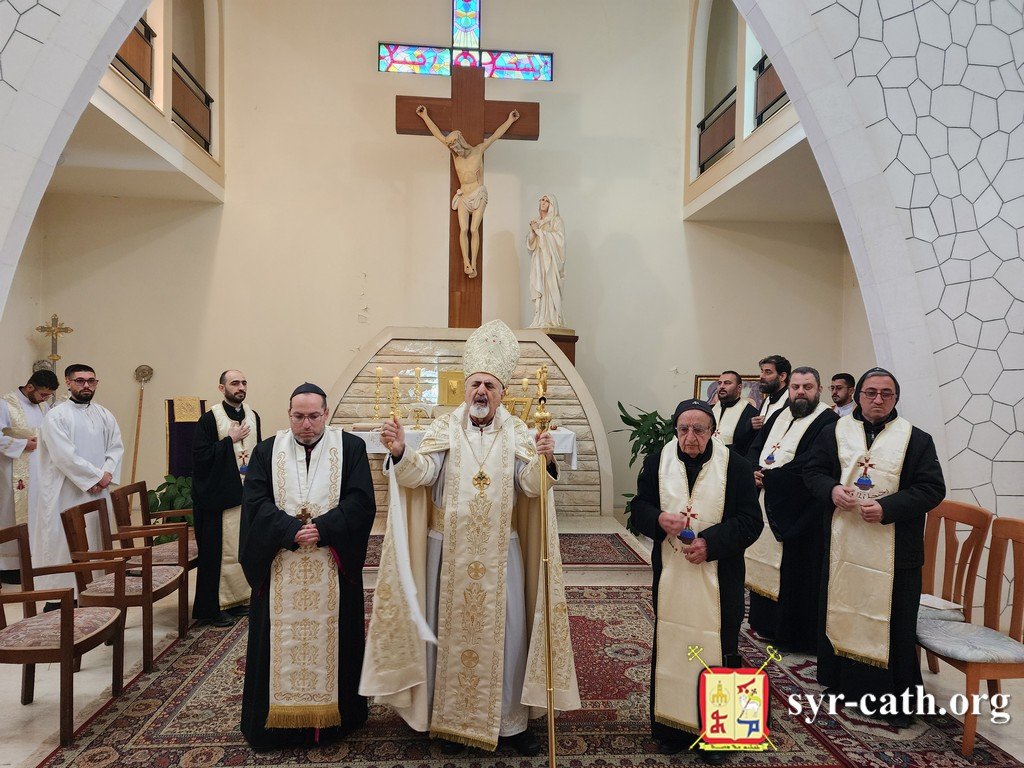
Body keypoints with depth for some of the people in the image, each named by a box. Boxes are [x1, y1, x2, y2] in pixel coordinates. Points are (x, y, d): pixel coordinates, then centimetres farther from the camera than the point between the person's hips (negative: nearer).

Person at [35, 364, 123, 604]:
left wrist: (107, 473, -8)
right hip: (67, 494, -5)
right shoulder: (56, 416, -6)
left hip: (99, 492, 5)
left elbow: (116, 446, 8)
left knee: (96, 540, 10)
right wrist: (95, 477, -13)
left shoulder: (104, 415, 11)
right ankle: (57, 600, 5)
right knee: (64, 543, -2)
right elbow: (65, 456, -14)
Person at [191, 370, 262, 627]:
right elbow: (199, 454, -14)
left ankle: (237, 598, 24)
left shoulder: (253, 417, 9)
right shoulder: (210, 418, -8)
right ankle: (213, 606, 9)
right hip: (220, 496, -6)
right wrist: (230, 439, -16)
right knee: (220, 550, -1)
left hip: (248, 494, 6)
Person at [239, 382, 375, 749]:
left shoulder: (351, 448, 1)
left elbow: (360, 501, -6)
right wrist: (290, 531, -18)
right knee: (281, 642, 6)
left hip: (334, 568, -1)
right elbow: (255, 502, -4)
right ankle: (280, 716, 21)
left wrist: (322, 529, -19)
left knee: (330, 639, 6)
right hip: (279, 567, 1)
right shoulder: (267, 451, 6)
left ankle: (332, 714, 21)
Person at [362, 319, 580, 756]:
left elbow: (531, 485, -12)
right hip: (449, 551, 0)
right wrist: (401, 453, -34)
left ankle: (510, 721, 25)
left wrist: (543, 462, -33)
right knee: (450, 631, 10)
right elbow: (422, 473, -15)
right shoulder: (444, 428, -1)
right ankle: (450, 719, 28)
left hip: (500, 553, 1)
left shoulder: (517, 433, 0)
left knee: (506, 631, 8)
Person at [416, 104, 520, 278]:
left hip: (479, 196, -3)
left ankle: (473, 263, -12)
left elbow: (495, 135, 5)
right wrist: (425, 116, 12)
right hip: (463, 197, 3)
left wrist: (510, 120, 10)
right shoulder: (455, 153, 4)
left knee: (474, 229, -12)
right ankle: (466, 262, -13)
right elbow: (438, 134, 9)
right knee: (463, 229, -11)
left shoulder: (478, 151, -2)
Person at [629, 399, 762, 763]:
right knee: (670, 647, 11)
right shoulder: (656, 462, 1)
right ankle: (671, 723, 26)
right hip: (670, 577, 2)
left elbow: (751, 521, -6)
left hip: (718, 579, -2)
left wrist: (711, 541, -19)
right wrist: (660, 519, -17)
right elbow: (637, 508, 5)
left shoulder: (736, 466, -5)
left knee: (715, 649, 5)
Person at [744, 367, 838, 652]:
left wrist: (769, 476, -14)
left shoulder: (828, 422, -10)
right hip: (768, 507, 8)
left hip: (798, 514, -7)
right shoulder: (779, 416, 16)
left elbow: (808, 466, -20)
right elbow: (755, 447, 14)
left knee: (794, 572, 0)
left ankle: (799, 635, 13)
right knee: (765, 564, 13)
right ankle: (768, 623, 27)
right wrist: (755, 471, -7)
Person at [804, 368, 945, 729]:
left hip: (894, 550, -2)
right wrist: (832, 489, -13)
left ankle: (898, 695, 20)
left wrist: (887, 507, -19)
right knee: (842, 611, 13)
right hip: (843, 545, 3)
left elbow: (932, 488, -7)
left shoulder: (917, 440, -2)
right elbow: (812, 470, 8)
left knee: (893, 620, 5)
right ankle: (843, 680, 30)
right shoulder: (834, 433, 5)